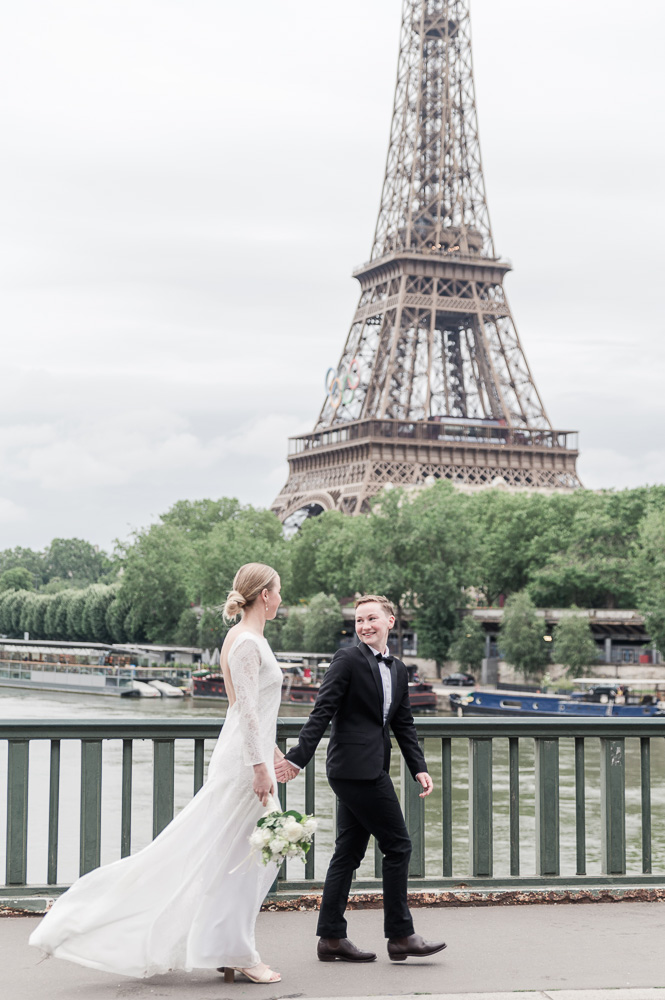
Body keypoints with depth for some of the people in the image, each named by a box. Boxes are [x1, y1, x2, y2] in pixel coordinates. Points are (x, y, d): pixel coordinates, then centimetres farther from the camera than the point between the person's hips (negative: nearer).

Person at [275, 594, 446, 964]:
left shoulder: (398, 670, 17)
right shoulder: (348, 660, -7)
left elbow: (404, 724, 19)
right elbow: (322, 712, -13)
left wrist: (419, 767, 8)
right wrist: (298, 757, -18)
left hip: (372, 769, 8)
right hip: (356, 766, -8)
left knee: (349, 852, 10)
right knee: (397, 845, -5)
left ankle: (331, 937, 15)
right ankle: (400, 936, 3)